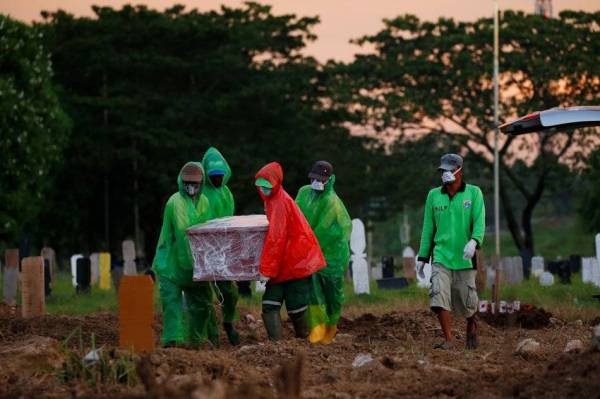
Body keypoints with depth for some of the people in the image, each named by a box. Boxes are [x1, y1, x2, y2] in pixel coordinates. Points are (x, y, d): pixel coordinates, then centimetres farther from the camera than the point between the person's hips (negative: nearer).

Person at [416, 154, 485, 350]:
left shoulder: (474, 193, 1)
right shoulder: (434, 195, 8)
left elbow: (479, 222, -8)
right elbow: (428, 228, 12)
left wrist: (474, 242, -28)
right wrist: (422, 257, 11)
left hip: (464, 258, -1)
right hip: (440, 257, 1)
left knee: (467, 301, 5)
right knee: (439, 297, -16)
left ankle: (471, 327, 37)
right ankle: (448, 339, -10)